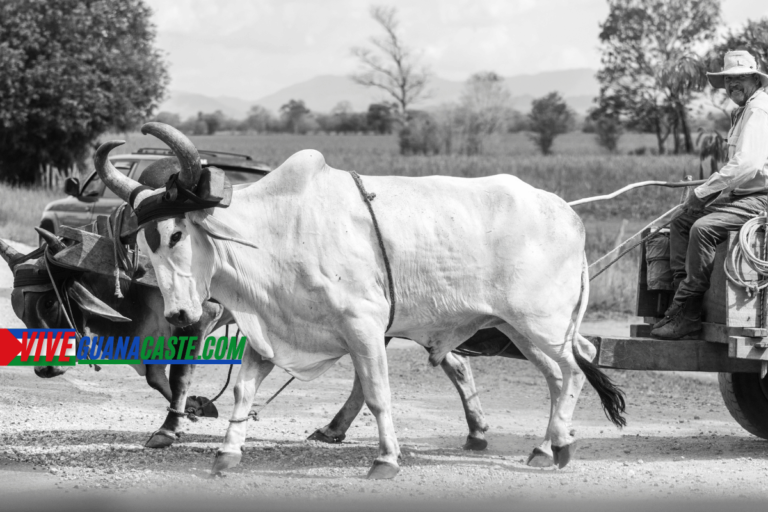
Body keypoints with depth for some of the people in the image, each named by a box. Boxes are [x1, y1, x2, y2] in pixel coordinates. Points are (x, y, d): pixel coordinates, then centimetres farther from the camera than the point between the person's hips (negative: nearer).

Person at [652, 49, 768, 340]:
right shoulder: (743, 113, 21)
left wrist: (702, 193, -16)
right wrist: (704, 193, 8)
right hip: (742, 196, 11)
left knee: (703, 227, -27)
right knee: (681, 224, 6)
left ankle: (686, 311, -24)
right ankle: (682, 292, -5)